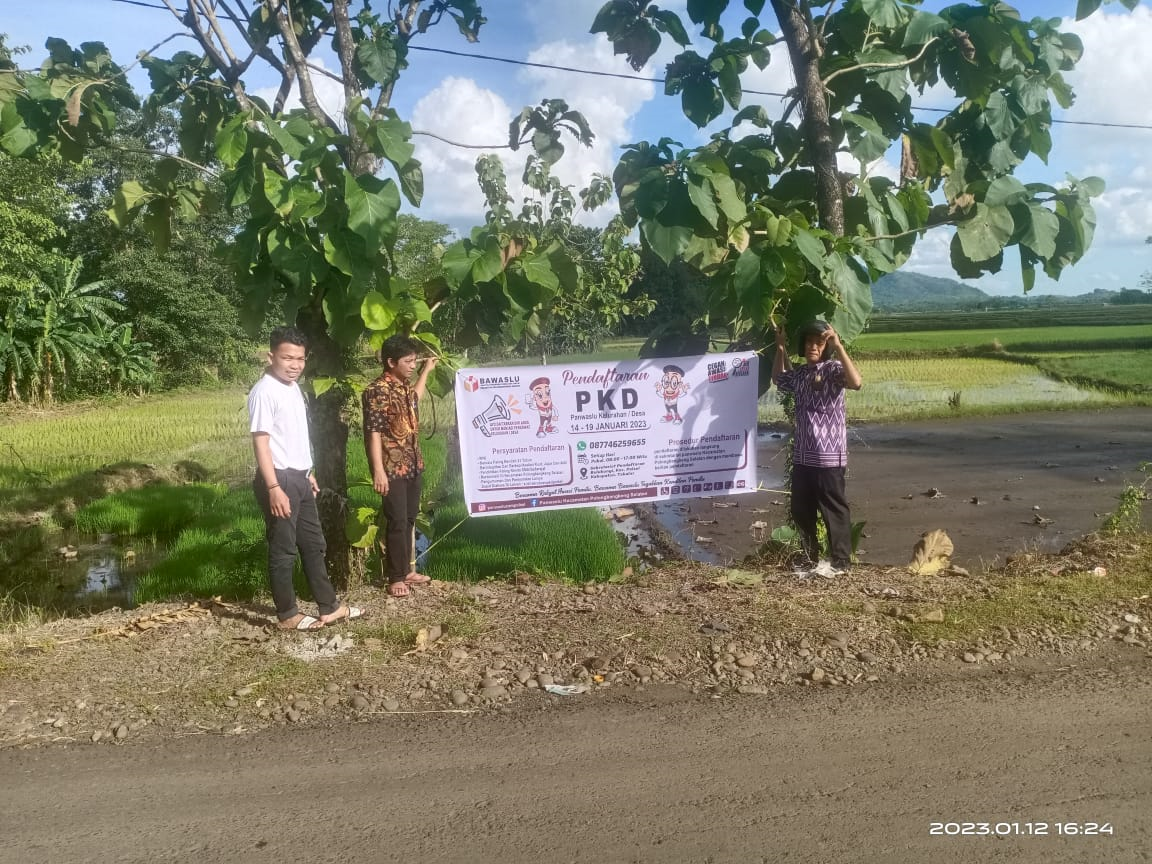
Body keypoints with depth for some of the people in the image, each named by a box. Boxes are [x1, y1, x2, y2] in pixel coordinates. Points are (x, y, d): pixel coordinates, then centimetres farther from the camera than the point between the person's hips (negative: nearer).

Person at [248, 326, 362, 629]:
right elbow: (261, 441, -20)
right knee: (283, 550, 2)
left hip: (299, 477, 9)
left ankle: (329, 606, 24)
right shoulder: (264, 392, -16)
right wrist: (274, 488, -25)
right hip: (280, 479, -9)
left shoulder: (294, 388, 11)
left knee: (313, 544, 15)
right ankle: (288, 614, 15)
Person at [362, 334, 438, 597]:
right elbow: (373, 433, -19)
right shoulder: (377, 391, -16)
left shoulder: (404, 386, 10)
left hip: (413, 465, 8)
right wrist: (378, 471, -24)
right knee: (397, 523, -2)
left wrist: (427, 371, 38)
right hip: (392, 468, -8)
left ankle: (407, 570, 26)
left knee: (410, 520, 15)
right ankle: (396, 578, 8)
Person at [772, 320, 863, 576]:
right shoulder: (799, 373, 12)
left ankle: (840, 562, 11)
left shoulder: (833, 369, -8)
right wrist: (781, 347, 22)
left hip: (829, 456, -7)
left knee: (834, 510, 1)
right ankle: (810, 559, 27)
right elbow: (778, 377, 33)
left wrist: (838, 346, -29)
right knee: (800, 510, 14)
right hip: (801, 455, 7)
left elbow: (856, 382, -29)